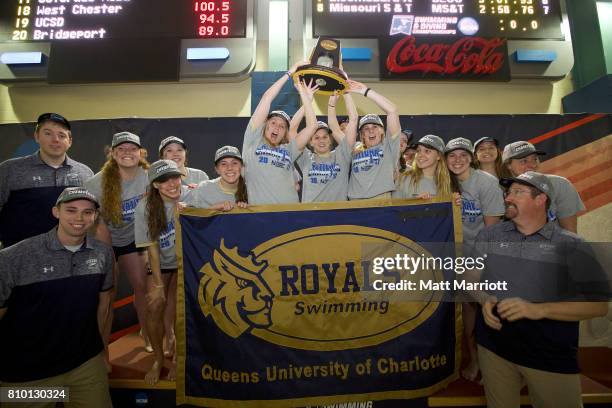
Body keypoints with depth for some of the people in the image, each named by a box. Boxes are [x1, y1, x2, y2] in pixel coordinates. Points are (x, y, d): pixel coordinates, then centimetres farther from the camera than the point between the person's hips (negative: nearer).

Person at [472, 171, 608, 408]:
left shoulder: (571, 246, -7)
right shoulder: (489, 236, 2)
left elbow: (599, 305, -10)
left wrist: (539, 310, -23)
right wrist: (484, 301, -12)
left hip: (553, 357, -2)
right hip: (494, 347, 2)